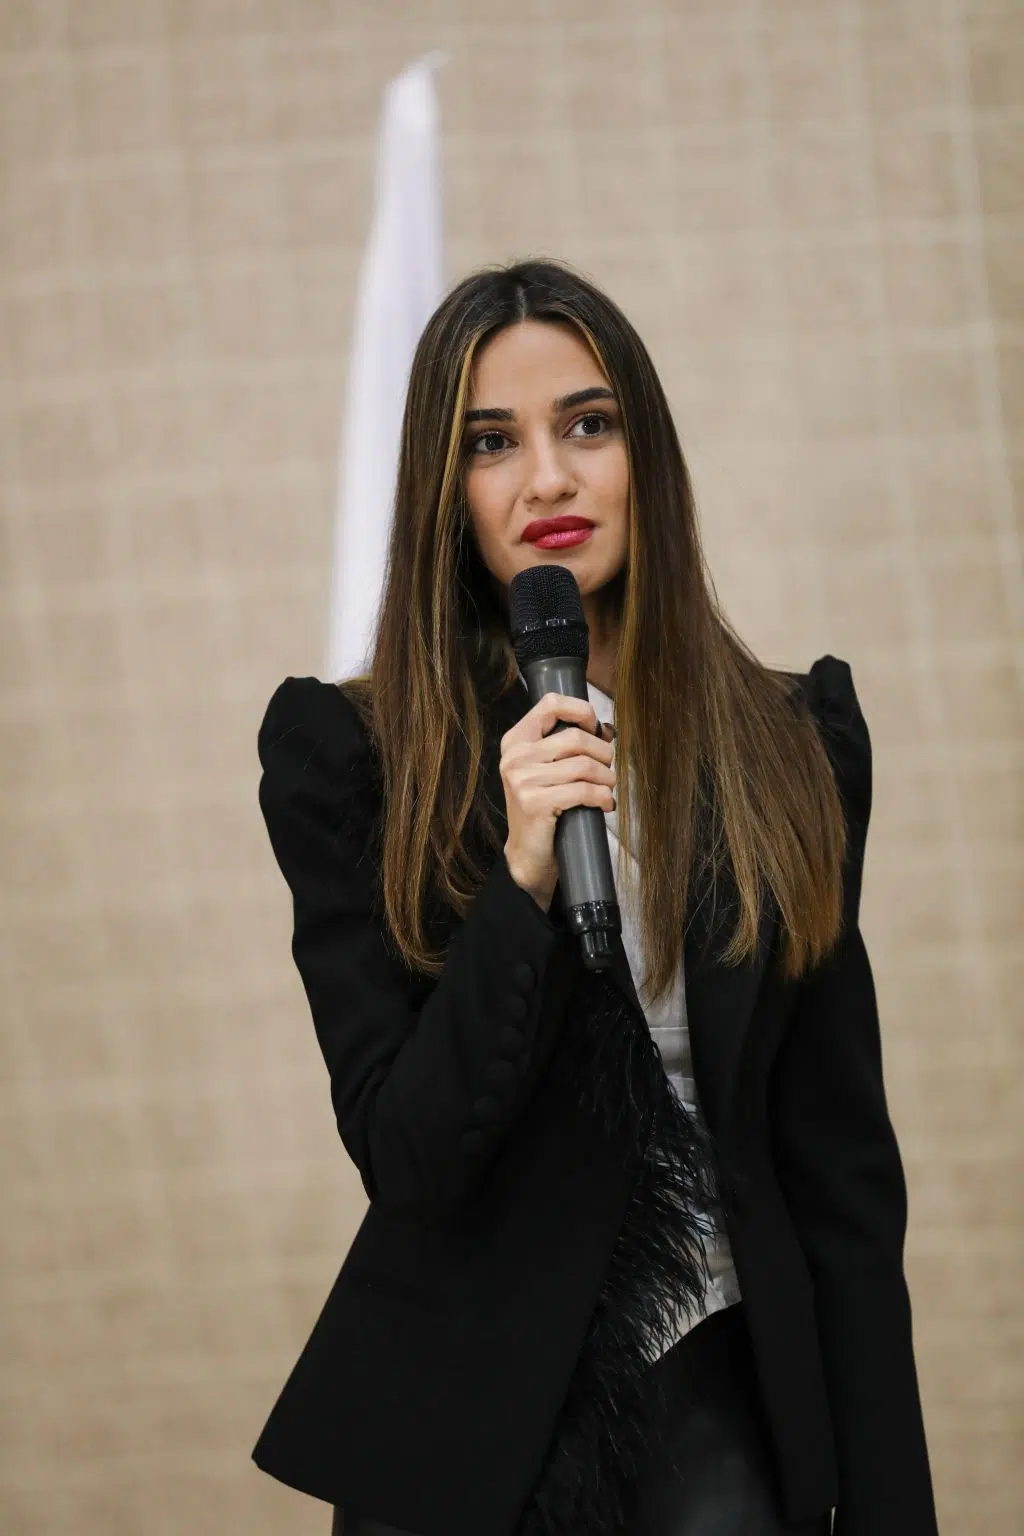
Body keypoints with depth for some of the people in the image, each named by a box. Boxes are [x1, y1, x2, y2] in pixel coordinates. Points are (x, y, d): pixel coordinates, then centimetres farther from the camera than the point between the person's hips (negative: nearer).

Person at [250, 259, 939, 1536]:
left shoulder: (792, 742, 0)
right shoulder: (344, 752, -7)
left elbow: (843, 1157, 1)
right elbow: (404, 1157, -11)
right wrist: (524, 882, -24)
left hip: (723, 1398, 1)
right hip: (462, 1415, -1)